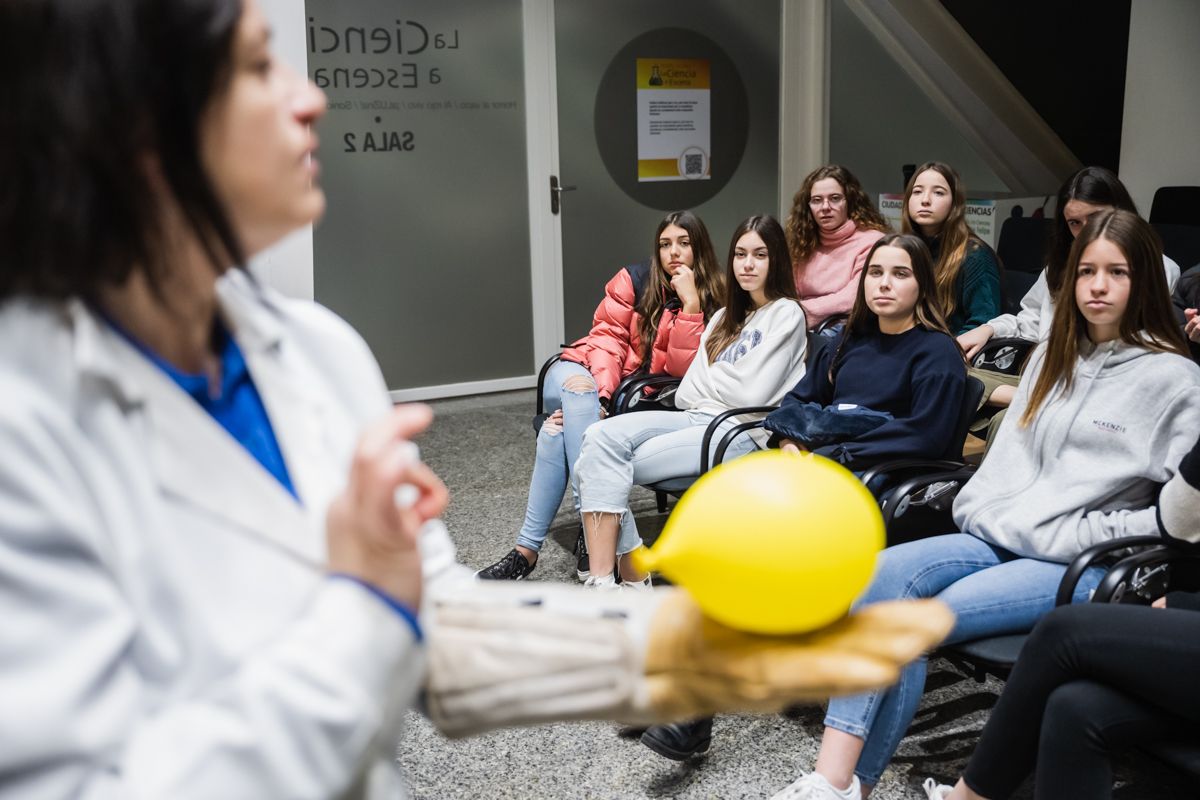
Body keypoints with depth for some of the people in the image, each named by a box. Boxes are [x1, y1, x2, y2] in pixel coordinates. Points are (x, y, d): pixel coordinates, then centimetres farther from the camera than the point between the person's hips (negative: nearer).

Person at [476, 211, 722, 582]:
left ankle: (528, 549, -31)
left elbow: (681, 370, -10)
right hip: (586, 378, 1)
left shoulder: (712, 304, 3)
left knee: (560, 430, -32)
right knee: (578, 394, -38)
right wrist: (599, 392, -25)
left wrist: (690, 304, -17)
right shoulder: (634, 280, 3)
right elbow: (607, 338, -7)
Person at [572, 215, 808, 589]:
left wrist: (709, 377, 7)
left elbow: (752, 394, -10)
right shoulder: (725, 317, 24)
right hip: (696, 418, 7)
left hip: (739, 431, -7)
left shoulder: (786, 314, 1)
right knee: (601, 436, -22)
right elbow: (688, 392, 14)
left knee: (605, 467, -21)